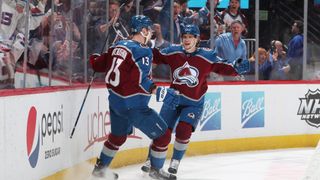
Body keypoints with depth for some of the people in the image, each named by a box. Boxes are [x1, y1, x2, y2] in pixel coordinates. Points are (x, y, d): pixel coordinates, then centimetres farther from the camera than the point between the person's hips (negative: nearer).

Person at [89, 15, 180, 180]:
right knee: (162, 134, 2)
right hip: (133, 106, -9)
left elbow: (98, 65, 14)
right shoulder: (143, 51, -17)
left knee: (118, 135, 29)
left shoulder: (118, 46, 5)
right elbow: (140, 81, -27)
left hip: (115, 101, 9)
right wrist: (161, 93, -30)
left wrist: (93, 58, 36)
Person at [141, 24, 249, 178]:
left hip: (194, 103, -2)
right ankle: (153, 163, 13)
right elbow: (156, 56, 8)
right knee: (163, 133, -5)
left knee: (183, 129, -20)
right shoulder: (173, 51, -2)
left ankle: (176, 161, 3)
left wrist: (236, 68, -29)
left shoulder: (207, 56, -9)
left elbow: (223, 67, -12)